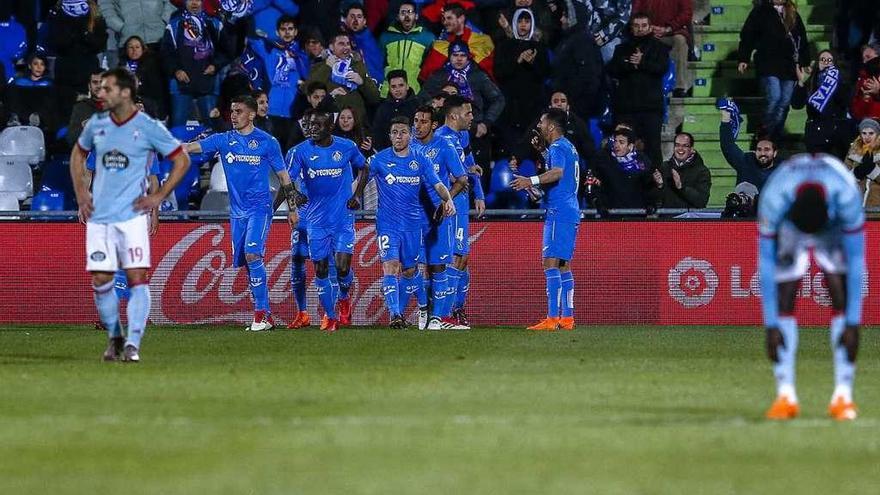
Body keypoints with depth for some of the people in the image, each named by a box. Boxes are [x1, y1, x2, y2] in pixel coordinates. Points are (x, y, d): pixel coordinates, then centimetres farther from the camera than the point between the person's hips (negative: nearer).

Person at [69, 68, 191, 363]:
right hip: (98, 216, 4)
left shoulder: (148, 128, -5)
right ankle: (114, 338, 17)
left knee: (137, 278, -11)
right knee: (100, 280, 0)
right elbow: (78, 154, 26)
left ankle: (133, 344, -11)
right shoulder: (96, 125, 7)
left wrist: (159, 197, -3)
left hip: (132, 215, -4)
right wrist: (80, 192, 13)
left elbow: (182, 161, 2)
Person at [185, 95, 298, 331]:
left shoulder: (267, 142, -1)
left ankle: (261, 314, -18)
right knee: (247, 262, 5)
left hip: (260, 207, -5)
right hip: (237, 211, 5)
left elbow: (283, 176, 5)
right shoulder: (223, 140, 7)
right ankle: (265, 316, 12)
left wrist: (292, 208, 6)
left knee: (252, 254, -21)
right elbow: (191, 147, -4)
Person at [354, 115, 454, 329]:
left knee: (408, 269, 9)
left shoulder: (421, 161, 3)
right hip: (387, 222, -3)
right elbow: (362, 179, 7)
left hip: (413, 223, 3)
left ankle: (401, 312, 25)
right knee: (390, 266, -17)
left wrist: (448, 200, -22)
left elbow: (438, 185, -3)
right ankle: (394, 314, -23)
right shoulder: (380, 159, -1)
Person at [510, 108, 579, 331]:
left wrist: (531, 181, -35)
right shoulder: (568, 147, 21)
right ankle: (567, 317, 11)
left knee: (551, 263, -13)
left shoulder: (557, 147, -10)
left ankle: (552, 318, -19)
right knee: (563, 265, 12)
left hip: (559, 212, -10)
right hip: (571, 212, 10)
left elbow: (557, 172, -29)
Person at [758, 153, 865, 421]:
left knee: (841, 296, -16)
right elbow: (766, 264, -30)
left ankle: (843, 396, -15)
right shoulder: (773, 199, -39)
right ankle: (785, 396, -10)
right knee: (783, 299, -14)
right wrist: (771, 326, -29)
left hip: (835, 225, 0)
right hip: (789, 227, 0)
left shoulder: (847, 196, -40)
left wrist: (853, 324, -29)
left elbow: (856, 262, -31)